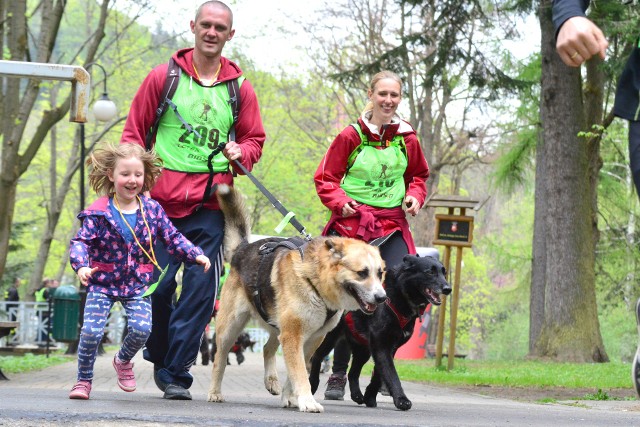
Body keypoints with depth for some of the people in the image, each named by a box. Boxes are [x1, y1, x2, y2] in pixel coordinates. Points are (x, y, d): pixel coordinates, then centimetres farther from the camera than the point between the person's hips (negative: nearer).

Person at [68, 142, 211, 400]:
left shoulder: (152, 210, 1)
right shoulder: (98, 212, -8)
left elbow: (173, 238, 6)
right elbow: (80, 241, -13)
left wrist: (196, 255, -7)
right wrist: (81, 266, -32)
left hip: (138, 285, 2)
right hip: (102, 283, -2)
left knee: (141, 329, -14)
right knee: (91, 331, -13)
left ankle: (123, 361, 20)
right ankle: (83, 380, 8)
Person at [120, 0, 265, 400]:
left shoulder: (240, 87, 10)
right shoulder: (164, 77, 4)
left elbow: (255, 138, 18)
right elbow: (134, 133, 8)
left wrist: (240, 153, -4)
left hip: (211, 205, 1)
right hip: (163, 199, -1)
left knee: (201, 289, -5)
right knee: (157, 284, -1)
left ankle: (177, 373, 2)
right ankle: (160, 358, 22)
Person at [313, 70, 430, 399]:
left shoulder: (407, 139, 7)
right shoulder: (351, 136, -2)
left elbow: (418, 175, 23)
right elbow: (325, 178, 4)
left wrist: (414, 196, 4)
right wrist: (340, 202, -13)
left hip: (392, 227, 2)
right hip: (351, 224, -2)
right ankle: (338, 374, 11)